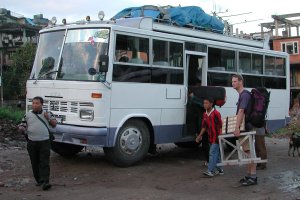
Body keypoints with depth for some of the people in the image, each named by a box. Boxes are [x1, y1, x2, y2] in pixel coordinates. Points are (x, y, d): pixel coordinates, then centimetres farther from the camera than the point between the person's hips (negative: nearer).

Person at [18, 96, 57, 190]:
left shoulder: (47, 114, 8)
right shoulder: (27, 115, 8)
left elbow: (54, 124, 12)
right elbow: (22, 126, 10)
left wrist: (48, 118, -6)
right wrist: (21, 128, -14)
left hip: (44, 142, -2)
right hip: (32, 142, 2)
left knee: (44, 163, -9)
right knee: (35, 163, 10)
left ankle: (45, 182, -13)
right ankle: (39, 180, 24)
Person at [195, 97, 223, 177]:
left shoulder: (216, 113, -14)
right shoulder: (205, 114, 8)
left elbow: (220, 125, -14)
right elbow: (204, 126, 15)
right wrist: (200, 135, 10)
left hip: (216, 137, -8)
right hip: (210, 137, 8)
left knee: (212, 153, -12)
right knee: (216, 153, 15)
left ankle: (211, 171, -12)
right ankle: (220, 169, 25)